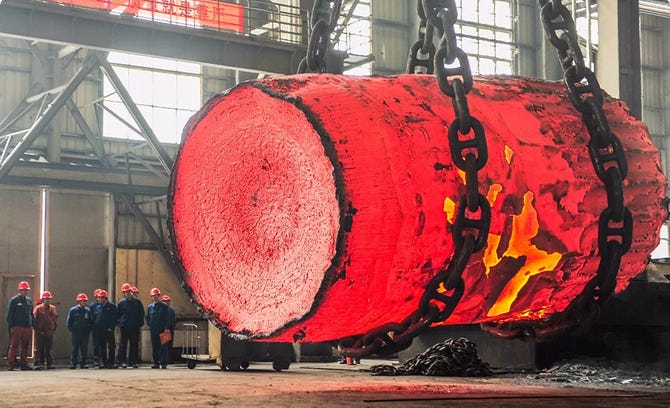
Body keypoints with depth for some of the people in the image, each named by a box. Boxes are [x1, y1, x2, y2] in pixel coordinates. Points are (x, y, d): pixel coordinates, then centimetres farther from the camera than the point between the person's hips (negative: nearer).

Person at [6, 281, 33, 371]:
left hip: (28, 327, 6)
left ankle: (24, 364, 12)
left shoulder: (29, 300, 16)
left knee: (26, 347, 7)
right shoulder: (14, 300, -1)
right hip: (17, 327, -6)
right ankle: (11, 364, -5)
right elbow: (9, 315, -2)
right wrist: (10, 326, -8)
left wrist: (32, 325, 13)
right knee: (14, 346, -6)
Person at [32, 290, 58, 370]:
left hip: (50, 332, 4)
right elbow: (34, 320, -3)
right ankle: (38, 363, -2)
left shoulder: (53, 308, 11)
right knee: (39, 349, -3)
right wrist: (37, 330, -8)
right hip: (40, 332, -4)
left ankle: (50, 363, 13)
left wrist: (54, 329, 8)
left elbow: (56, 319, 17)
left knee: (49, 349, 8)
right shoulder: (38, 308, -2)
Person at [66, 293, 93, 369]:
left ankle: (83, 363, 8)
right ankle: (73, 363, 3)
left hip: (85, 333, 2)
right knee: (75, 349, -1)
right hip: (76, 333, -2)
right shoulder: (73, 310, 1)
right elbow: (68, 322, 6)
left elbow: (91, 322, 16)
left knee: (84, 349, 2)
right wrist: (72, 330, 1)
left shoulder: (88, 310, 8)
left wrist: (88, 330, 6)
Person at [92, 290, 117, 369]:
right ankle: (103, 362, 12)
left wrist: (111, 327, -13)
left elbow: (115, 318, -5)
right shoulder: (97, 308, 13)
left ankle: (110, 362, 0)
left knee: (111, 347, -3)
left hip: (108, 330, -5)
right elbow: (94, 319, 17)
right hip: (99, 331, 5)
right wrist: (94, 330, 8)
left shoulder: (112, 306, -1)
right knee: (102, 347, 7)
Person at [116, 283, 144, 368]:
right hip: (124, 327, -1)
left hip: (135, 327, 1)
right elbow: (117, 314, 12)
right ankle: (122, 361, -1)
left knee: (134, 345, 4)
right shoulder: (121, 303, 5)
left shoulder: (137, 302, 5)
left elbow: (141, 313, 9)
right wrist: (119, 323, 0)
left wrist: (140, 323, 0)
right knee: (123, 344, -2)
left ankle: (134, 362, 9)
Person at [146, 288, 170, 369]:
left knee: (163, 347, -5)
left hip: (162, 330, -4)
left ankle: (164, 363, -4)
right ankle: (156, 363, 10)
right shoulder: (150, 307, 13)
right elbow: (147, 318, 20)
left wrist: (166, 328, -11)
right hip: (153, 330, 4)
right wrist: (150, 325, 6)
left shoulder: (164, 306, 2)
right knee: (154, 347, 5)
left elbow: (167, 318, -3)